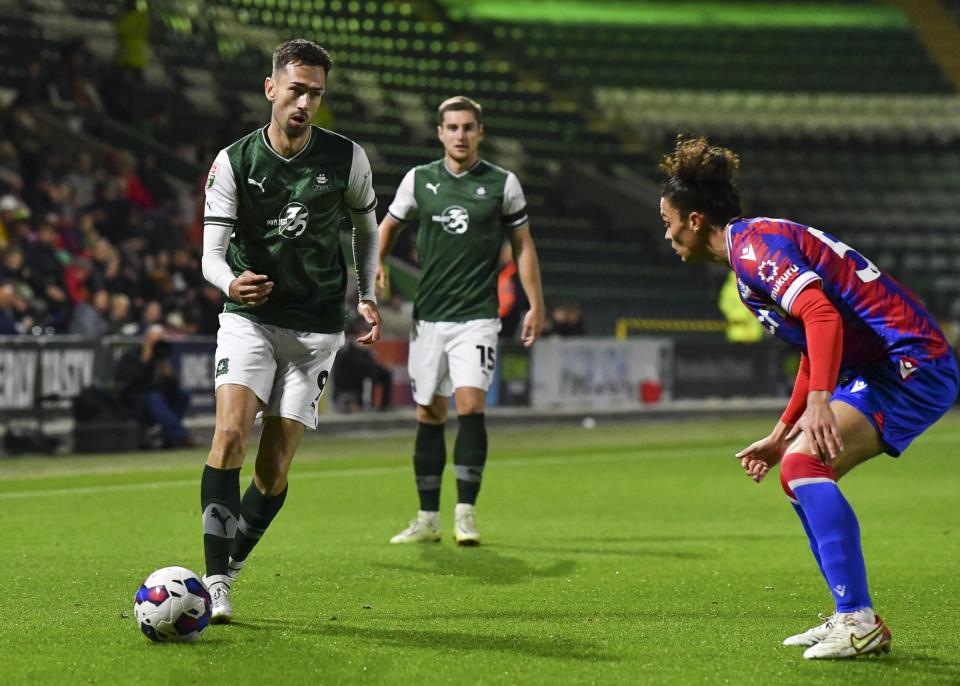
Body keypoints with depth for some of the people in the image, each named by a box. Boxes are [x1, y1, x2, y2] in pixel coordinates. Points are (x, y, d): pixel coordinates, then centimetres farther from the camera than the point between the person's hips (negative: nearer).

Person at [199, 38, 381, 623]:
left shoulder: (347, 159, -3)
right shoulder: (233, 163, -7)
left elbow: (367, 230, 15)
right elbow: (212, 251, -9)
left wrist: (368, 297, 5)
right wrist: (232, 284, -30)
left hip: (316, 328, 1)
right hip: (250, 317, -1)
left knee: (275, 467, -2)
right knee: (232, 432, -22)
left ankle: (229, 570, 18)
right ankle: (214, 580, -20)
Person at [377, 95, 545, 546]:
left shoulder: (503, 184, 1)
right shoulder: (419, 180, 5)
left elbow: (522, 244, 8)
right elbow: (389, 224, 18)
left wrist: (535, 305, 4)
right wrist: (376, 263, 1)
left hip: (477, 317, -3)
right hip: (428, 316, 3)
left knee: (470, 404, -17)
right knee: (428, 415, 6)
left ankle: (465, 511, -11)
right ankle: (428, 518, 13)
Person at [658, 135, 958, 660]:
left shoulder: (754, 243, -12)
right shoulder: (754, 249, 21)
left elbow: (823, 317, -28)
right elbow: (815, 355, 29)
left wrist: (820, 402, -35)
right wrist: (781, 435, 30)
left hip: (911, 364, -11)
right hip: (886, 366, 11)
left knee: (803, 464, -22)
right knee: (799, 471, 15)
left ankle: (859, 623, -25)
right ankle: (851, 619, 16)